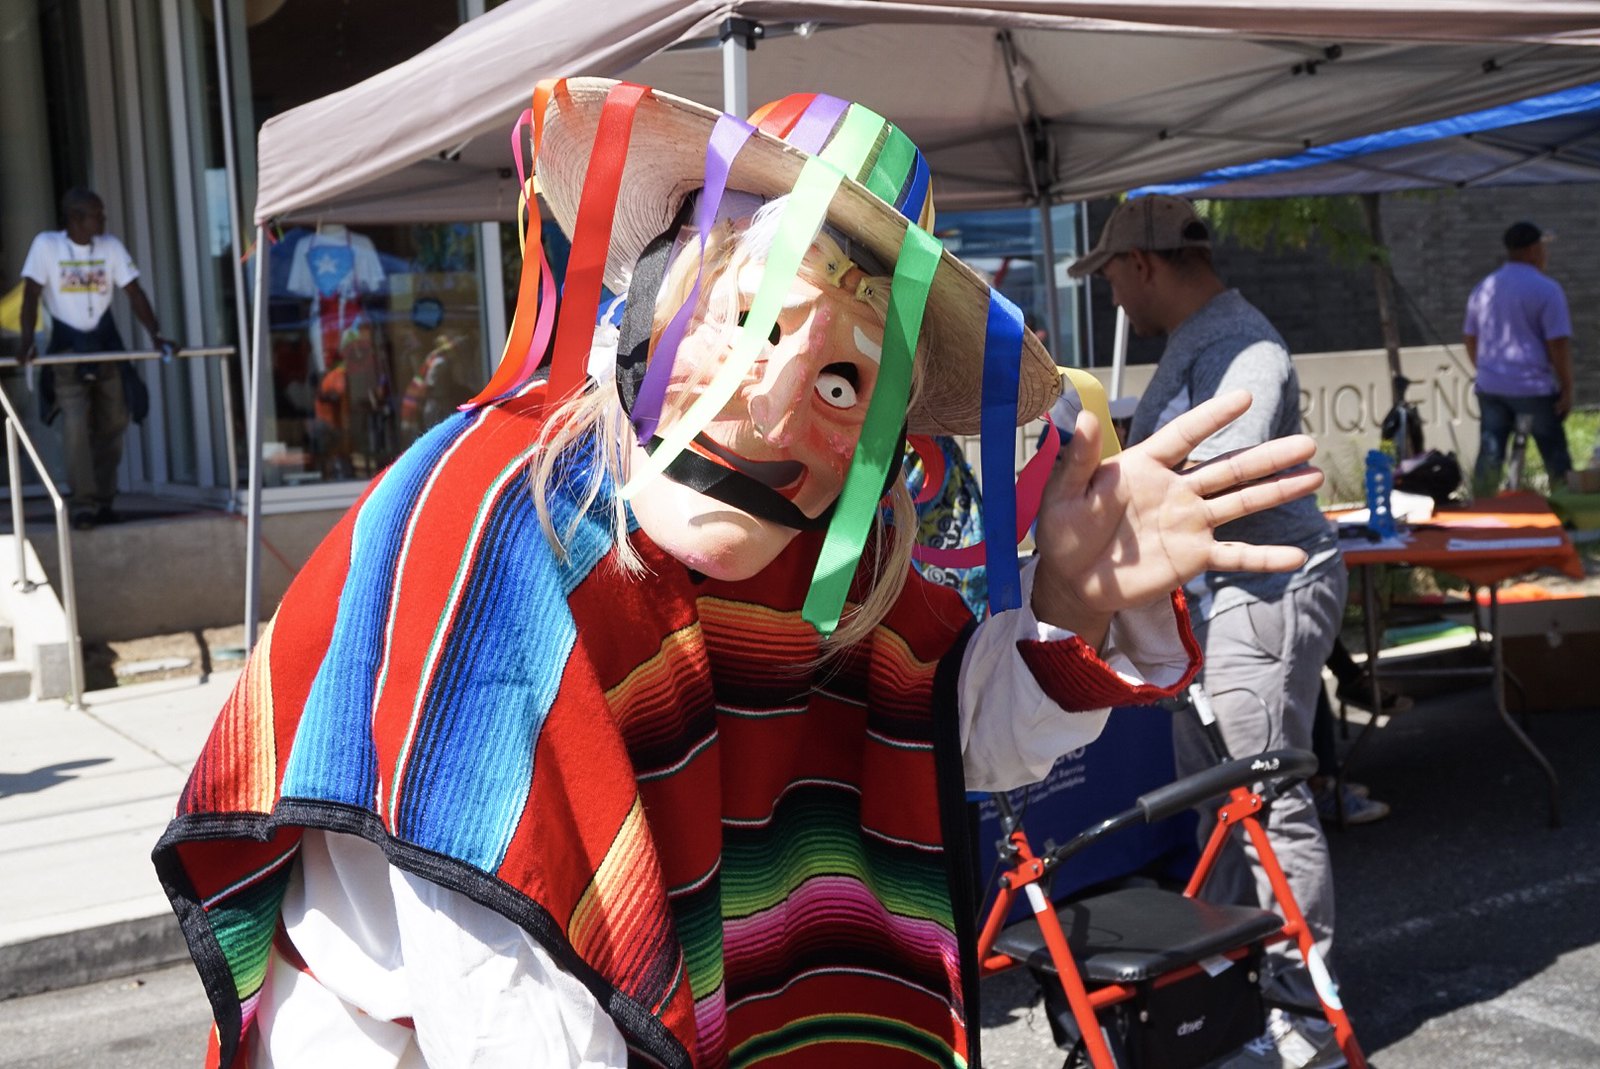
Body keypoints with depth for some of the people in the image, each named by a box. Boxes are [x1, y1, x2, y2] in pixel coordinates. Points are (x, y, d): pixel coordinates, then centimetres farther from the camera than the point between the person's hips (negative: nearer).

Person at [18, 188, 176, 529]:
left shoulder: (111, 246, -2)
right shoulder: (46, 245, -10)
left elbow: (134, 293, -4)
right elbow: (31, 295, -13)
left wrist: (155, 334, -14)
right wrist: (28, 341, -24)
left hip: (105, 342, 4)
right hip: (67, 347, -3)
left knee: (113, 423, 6)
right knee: (75, 424, -14)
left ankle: (103, 500, 18)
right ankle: (83, 504, -11)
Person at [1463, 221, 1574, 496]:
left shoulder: (1484, 287, 10)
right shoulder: (1546, 289, -10)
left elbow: (1469, 339, 17)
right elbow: (1559, 344, -13)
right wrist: (1567, 388, -7)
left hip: (1490, 387, 5)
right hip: (1534, 387, -5)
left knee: (1489, 454, 8)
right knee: (1555, 454, 7)